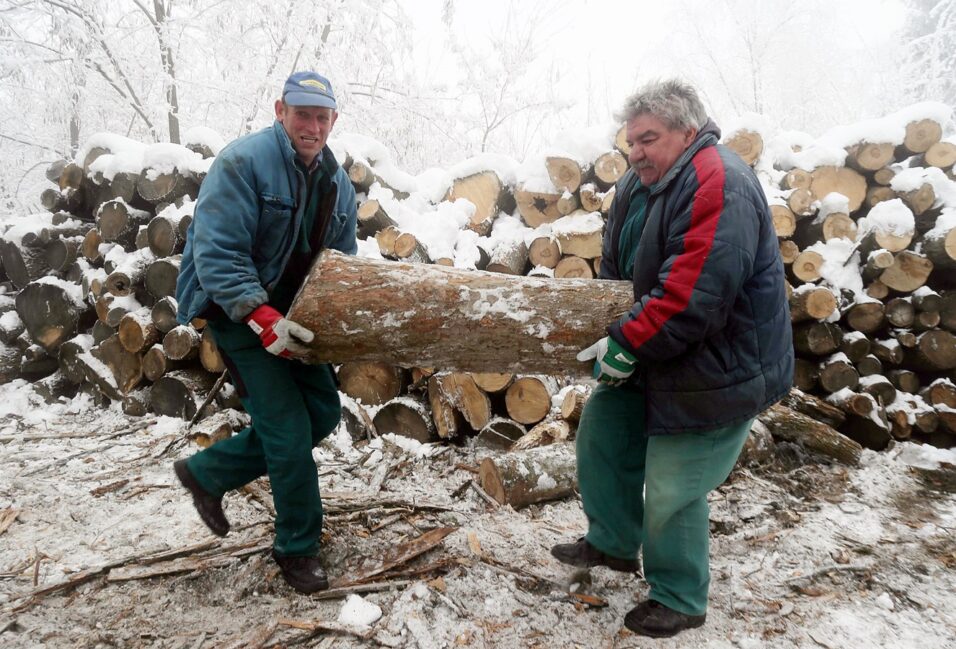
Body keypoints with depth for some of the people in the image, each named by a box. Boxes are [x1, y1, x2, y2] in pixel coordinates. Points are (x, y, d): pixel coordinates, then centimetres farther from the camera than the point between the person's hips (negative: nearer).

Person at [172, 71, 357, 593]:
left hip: (290, 313, 8)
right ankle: (298, 547, 12)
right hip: (237, 311, -8)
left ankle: (207, 472, 24)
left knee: (323, 412, 10)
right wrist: (261, 317, -34)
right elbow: (217, 253, -25)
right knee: (289, 429, -10)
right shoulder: (243, 162, -19)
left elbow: (343, 261, 11)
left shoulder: (337, 182, 5)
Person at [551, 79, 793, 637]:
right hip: (653, 358, 10)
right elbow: (618, 272, 12)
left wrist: (628, 343, -25)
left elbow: (694, 291, -32)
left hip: (717, 370, -9)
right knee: (602, 432, 17)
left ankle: (679, 600, 25)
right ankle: (614, 543, 37)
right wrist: (607, 330, -3)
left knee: (671, 491, 0)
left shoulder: (719, 184, -24)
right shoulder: (639, 187, 6)